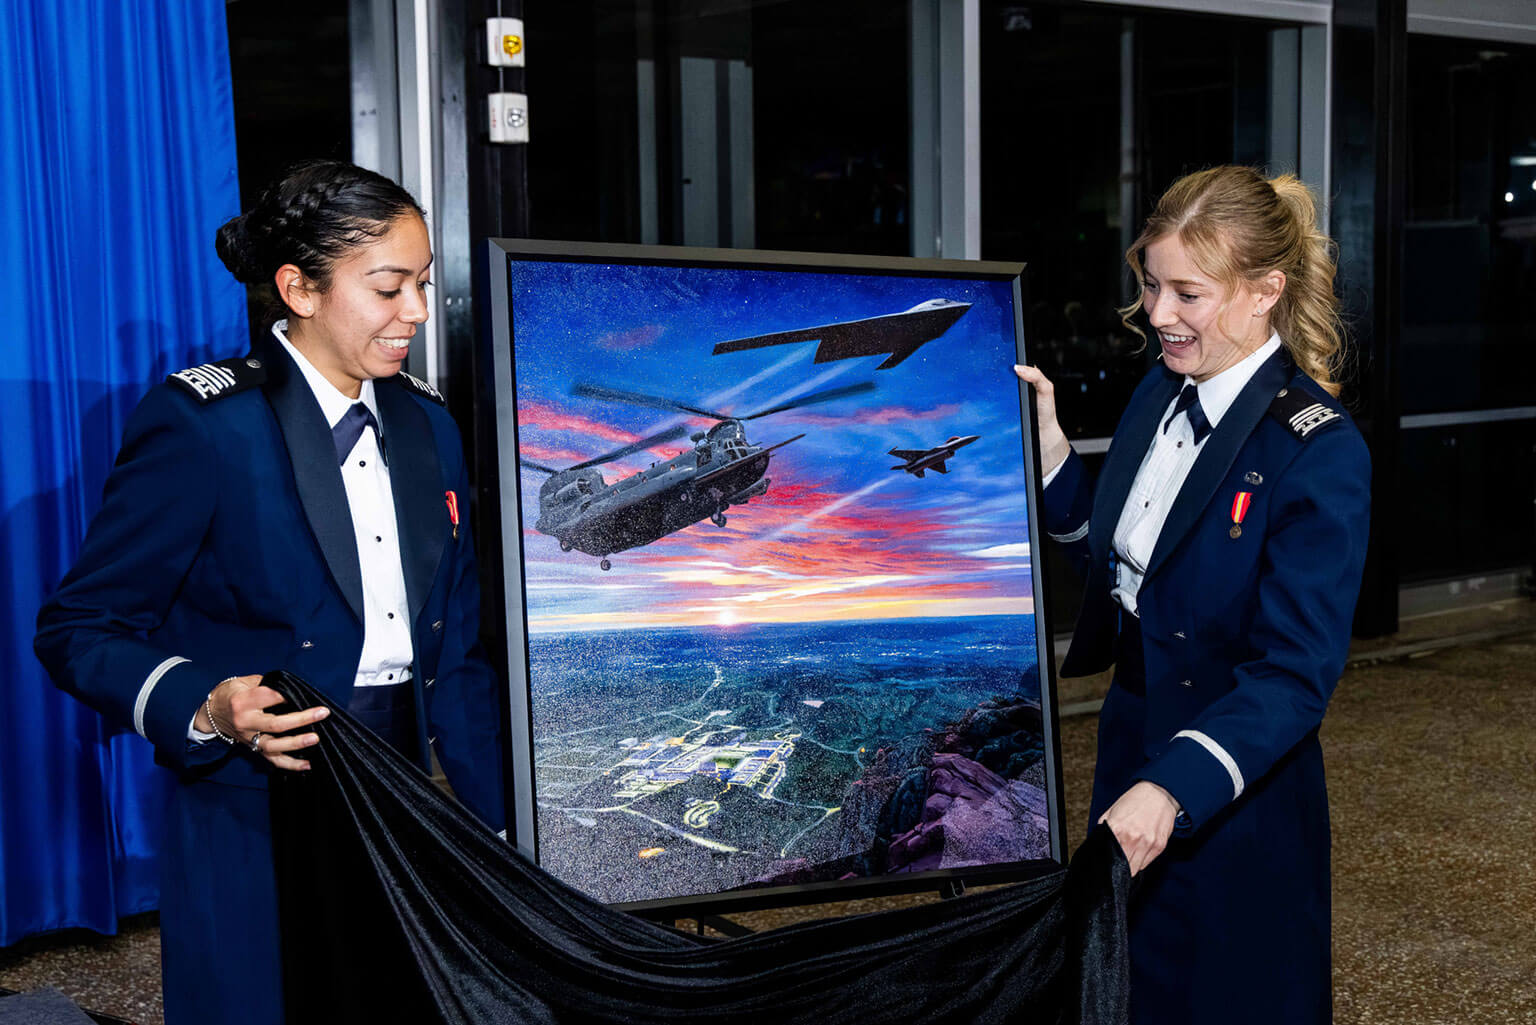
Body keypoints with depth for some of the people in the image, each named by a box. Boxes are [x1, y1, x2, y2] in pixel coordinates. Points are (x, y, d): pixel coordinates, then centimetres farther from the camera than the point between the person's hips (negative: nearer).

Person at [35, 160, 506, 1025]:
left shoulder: (428, 425, 8)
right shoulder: (202, 426, -12)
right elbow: (79, 628, -10)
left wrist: (491, 828, 10)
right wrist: (206, 711, -27)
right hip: (258, 832, -5)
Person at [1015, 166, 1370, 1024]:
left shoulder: (1317, 451, -21)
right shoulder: (1158, 395, 2)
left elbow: (1297, 675, -24)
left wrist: (1172, 788, -36)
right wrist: (1048, 446, -2)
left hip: (1236, 799, -7)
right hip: (1130, 753, 7)